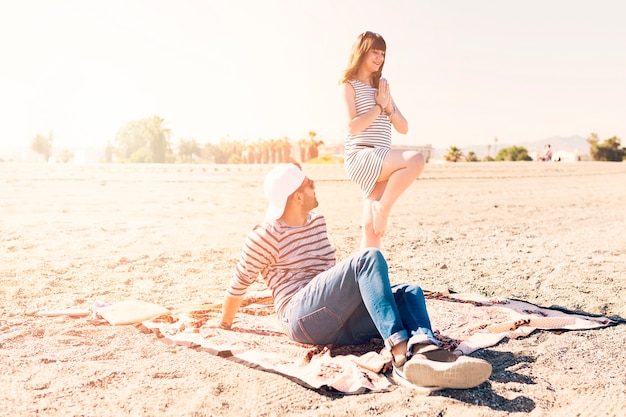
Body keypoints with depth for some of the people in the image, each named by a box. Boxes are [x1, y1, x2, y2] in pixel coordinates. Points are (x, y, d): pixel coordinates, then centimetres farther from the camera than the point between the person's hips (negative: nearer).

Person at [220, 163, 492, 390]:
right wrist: (224, 326, 15)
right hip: (303, 318, -7)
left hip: (340, 323, 7)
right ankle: (401, 352, -45)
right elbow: (238, 284, 6)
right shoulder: (265, 235, -3)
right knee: (369, 258, -27)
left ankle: (424, 350, -48)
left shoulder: (317, 221, 20)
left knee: (410, 292, -15)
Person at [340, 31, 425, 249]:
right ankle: (382, 207, -13)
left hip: (380, 161, 6)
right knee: (416, 160, -27)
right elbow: (353, 127, -12)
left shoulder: (382, 87, 21)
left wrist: (389, 106, 0)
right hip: (360, 156, -6)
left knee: (371, 226, 2)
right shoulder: (349, 85, 3)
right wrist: (379, 106, -5)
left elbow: (403, 128, 15)